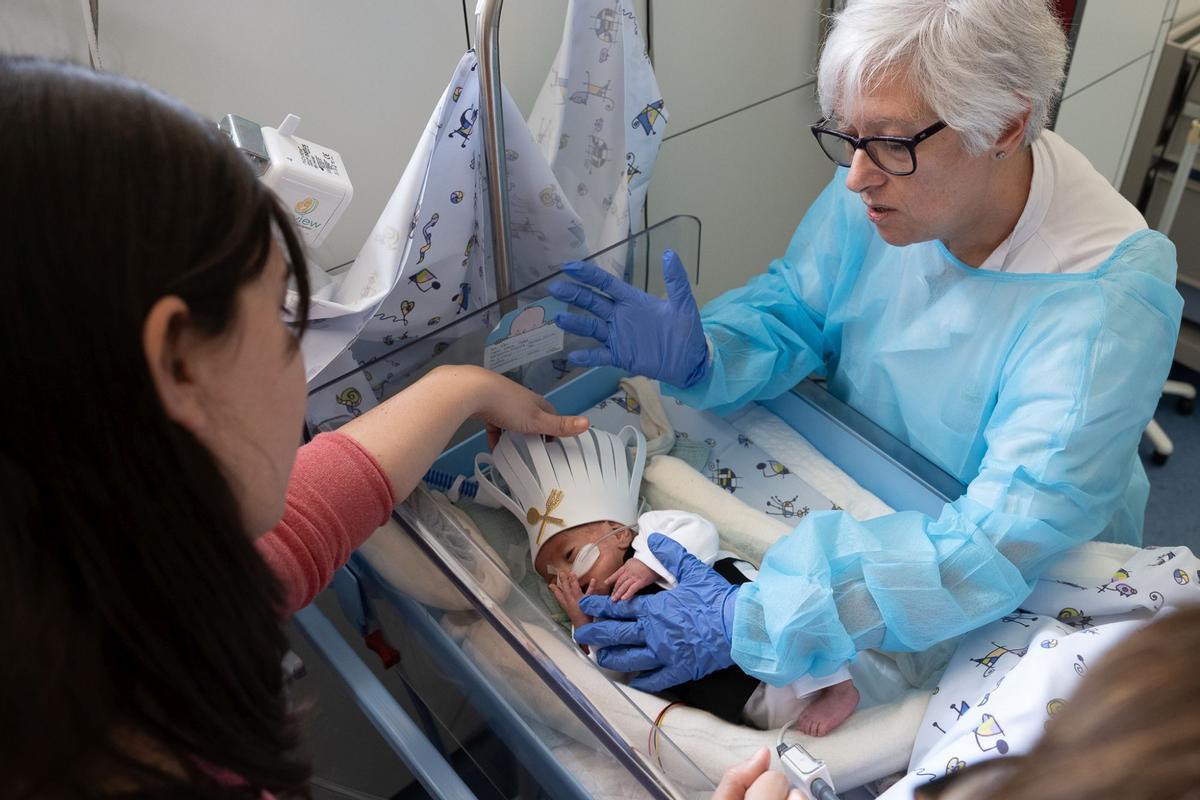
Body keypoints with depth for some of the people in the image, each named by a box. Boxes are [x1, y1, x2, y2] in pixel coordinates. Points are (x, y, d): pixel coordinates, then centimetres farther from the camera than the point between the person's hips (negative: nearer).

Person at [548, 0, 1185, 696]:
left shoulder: (1110, 298, -31)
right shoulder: (886, 180, -15)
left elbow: (1006, 541, -35)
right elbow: (793, 311, -2)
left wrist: (755, 619, -41)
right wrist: (700, 358, -26)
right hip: (861, 501, 5)